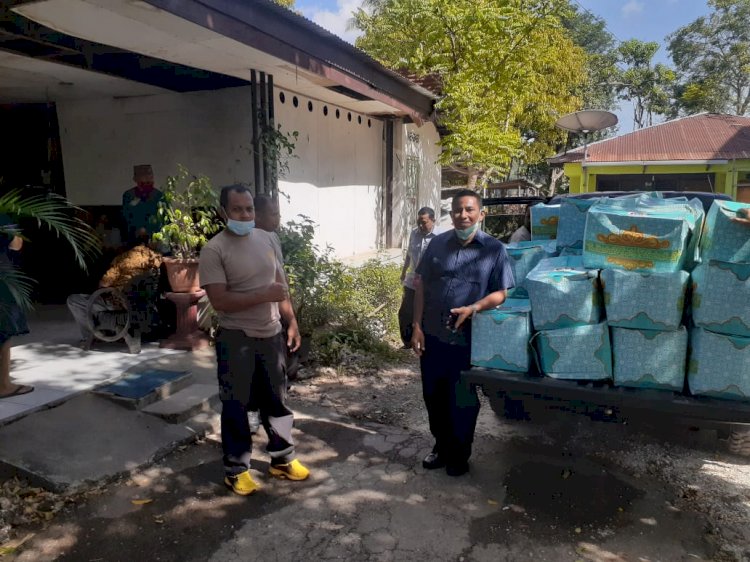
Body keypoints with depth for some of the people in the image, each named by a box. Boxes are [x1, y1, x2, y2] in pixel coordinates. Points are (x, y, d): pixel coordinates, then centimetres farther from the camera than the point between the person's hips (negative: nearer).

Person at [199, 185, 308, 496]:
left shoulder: (265, 239, 5)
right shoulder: (214, 249, -14)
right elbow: (219, 301, -20)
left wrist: (291, 321, 10)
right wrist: (264, 295, -23)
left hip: (271, 334, 6)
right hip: (236, 339, -5)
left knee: (276, 400, 16)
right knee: (236, 406, 8)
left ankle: (283, 459, 32)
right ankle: (236, 469, 25)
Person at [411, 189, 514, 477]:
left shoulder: (494, 249, -4)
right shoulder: (438, 243, 4)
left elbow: (500, 293, -4)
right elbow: (421, 286, 6)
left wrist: (473, 308, -23)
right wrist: (417, 327, 1)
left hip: (468, 339, -3)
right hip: (433, 336, 3)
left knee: (462, 400, 10)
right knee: (434, 396, 15)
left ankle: (459, 455, 30)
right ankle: (441, 446, 36)